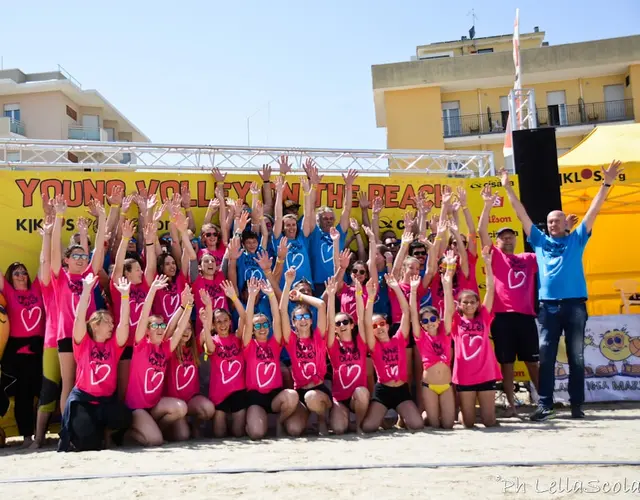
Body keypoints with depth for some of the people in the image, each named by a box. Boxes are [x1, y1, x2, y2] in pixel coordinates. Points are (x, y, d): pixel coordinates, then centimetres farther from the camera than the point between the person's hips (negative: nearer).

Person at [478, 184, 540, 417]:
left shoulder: (529, 259, 17)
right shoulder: (495, 256, 6)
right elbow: (482, 231, -5)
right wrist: (488, 205, -14)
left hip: (526, 315, 3)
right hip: (502, 315, -2)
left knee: (532, 361, 10)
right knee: (506, 362, 2)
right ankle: (511, 404, 8)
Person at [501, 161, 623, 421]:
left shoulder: (577, 239, 11)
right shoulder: (540, 240, 13)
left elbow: (593, 211, 5)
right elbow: (522, 214, 13)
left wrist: (606, 184, -3)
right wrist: (508, 189, 12)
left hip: (575, 304, -1)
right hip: (548, 305, 1)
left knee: (576, 356, 5)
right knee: (546, 356, -1)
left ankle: (577, 404, 12)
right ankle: (545, 404, 3)